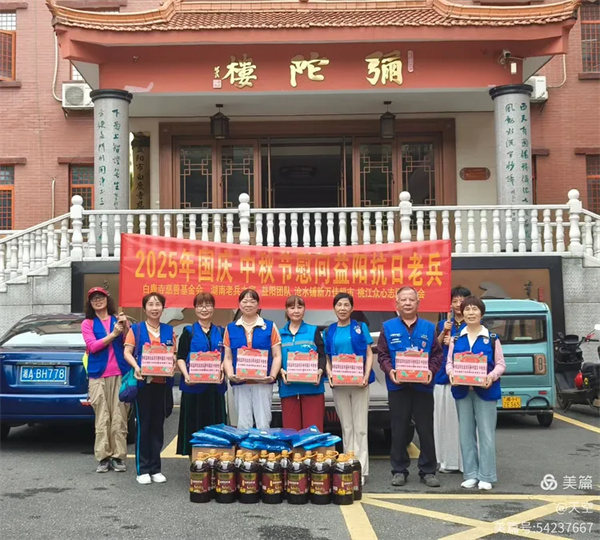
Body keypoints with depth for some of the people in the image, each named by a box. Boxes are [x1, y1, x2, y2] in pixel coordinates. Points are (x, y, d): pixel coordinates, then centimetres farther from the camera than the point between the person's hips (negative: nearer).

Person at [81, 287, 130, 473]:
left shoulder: (118, 320, 10)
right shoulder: (88, 323, 8)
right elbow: (92, 346, -5)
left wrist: (125, 327, -11)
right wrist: (113, 334, -12)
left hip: (120, 374, 1)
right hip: (98, 376, -1)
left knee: (119, 418, -1)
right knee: (102, 418, -1)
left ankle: (118, 457, 4)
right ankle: (103, 457, 4)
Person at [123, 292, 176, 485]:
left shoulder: (169, 330, 11)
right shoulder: (136, 329, 3)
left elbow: (174, 354, 11)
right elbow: (127, 352, -4)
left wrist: (172, 362, -12)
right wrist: (136, 367, -22)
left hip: (163, 382, 3)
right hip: (143, 381, -3)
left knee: (158, 425, 7)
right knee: (143, 425, 0)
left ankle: (155, 468, 15)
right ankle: (143, 469, 7)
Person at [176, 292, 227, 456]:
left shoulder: (220, 332, 12)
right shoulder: (188, 331, 5)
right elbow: (180, 358, 0)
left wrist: (222, 372, -9)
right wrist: (186, 375, -18)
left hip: (215, 385, 2)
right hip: (193, 385, -2)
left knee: (214, 423, 4)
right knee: (194, 424, 1)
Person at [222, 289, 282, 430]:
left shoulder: (270, 326, 4)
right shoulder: (230, 328, 9)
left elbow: (277, 356, 2)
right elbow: (227, 357, 7)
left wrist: (272, 376, -12)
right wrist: (230, 375, -10)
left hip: (263, 382, -1)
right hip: (240, 383, 1)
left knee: (263, 424, 0)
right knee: (243, 425, 5)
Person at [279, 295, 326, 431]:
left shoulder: (313, 331, 10)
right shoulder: (280, 334, 13)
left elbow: (322, 355, 4)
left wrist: (320, 371, -15)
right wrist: (281, 371, -10)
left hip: (312, 387, -1)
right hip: (288, 388, 1)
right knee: (290, 429, 2)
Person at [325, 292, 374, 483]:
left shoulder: (360, 327, 4)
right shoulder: (330, 331, 9)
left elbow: (369, 354, 2)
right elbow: (327, 358, 11)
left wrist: (367, 375, -12)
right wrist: (329, 374, -7)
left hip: (358, 382, -2)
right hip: (339, 383, 2)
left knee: (360, 427, -2)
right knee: (346, 427, 7)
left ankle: (362, 469, 1)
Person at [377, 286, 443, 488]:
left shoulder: (428, 327, 7)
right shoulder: (388, 327, 5)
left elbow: (437, 354, 4)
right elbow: (382, 354, 2)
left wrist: (431, 371, -13)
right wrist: (389, 371, -15)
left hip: (423, 386, 1)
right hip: (397, 386, 0)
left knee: (426, 430, 5)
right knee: (399, 430, 6)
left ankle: (428, 471, 16)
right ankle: (399, 470, 17)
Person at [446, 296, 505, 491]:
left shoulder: (491, 338, 2)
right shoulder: (456, 339, 9)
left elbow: (501, 364, 2)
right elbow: (449, 362, 8)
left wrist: (492, 376, -17)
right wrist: (451, 373, -13)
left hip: (485, 391, -3)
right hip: (462, 391, 3)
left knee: (486, 434, -2)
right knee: (466, 433, 7)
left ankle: (486, 476, 8)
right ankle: (470, 474, 17)